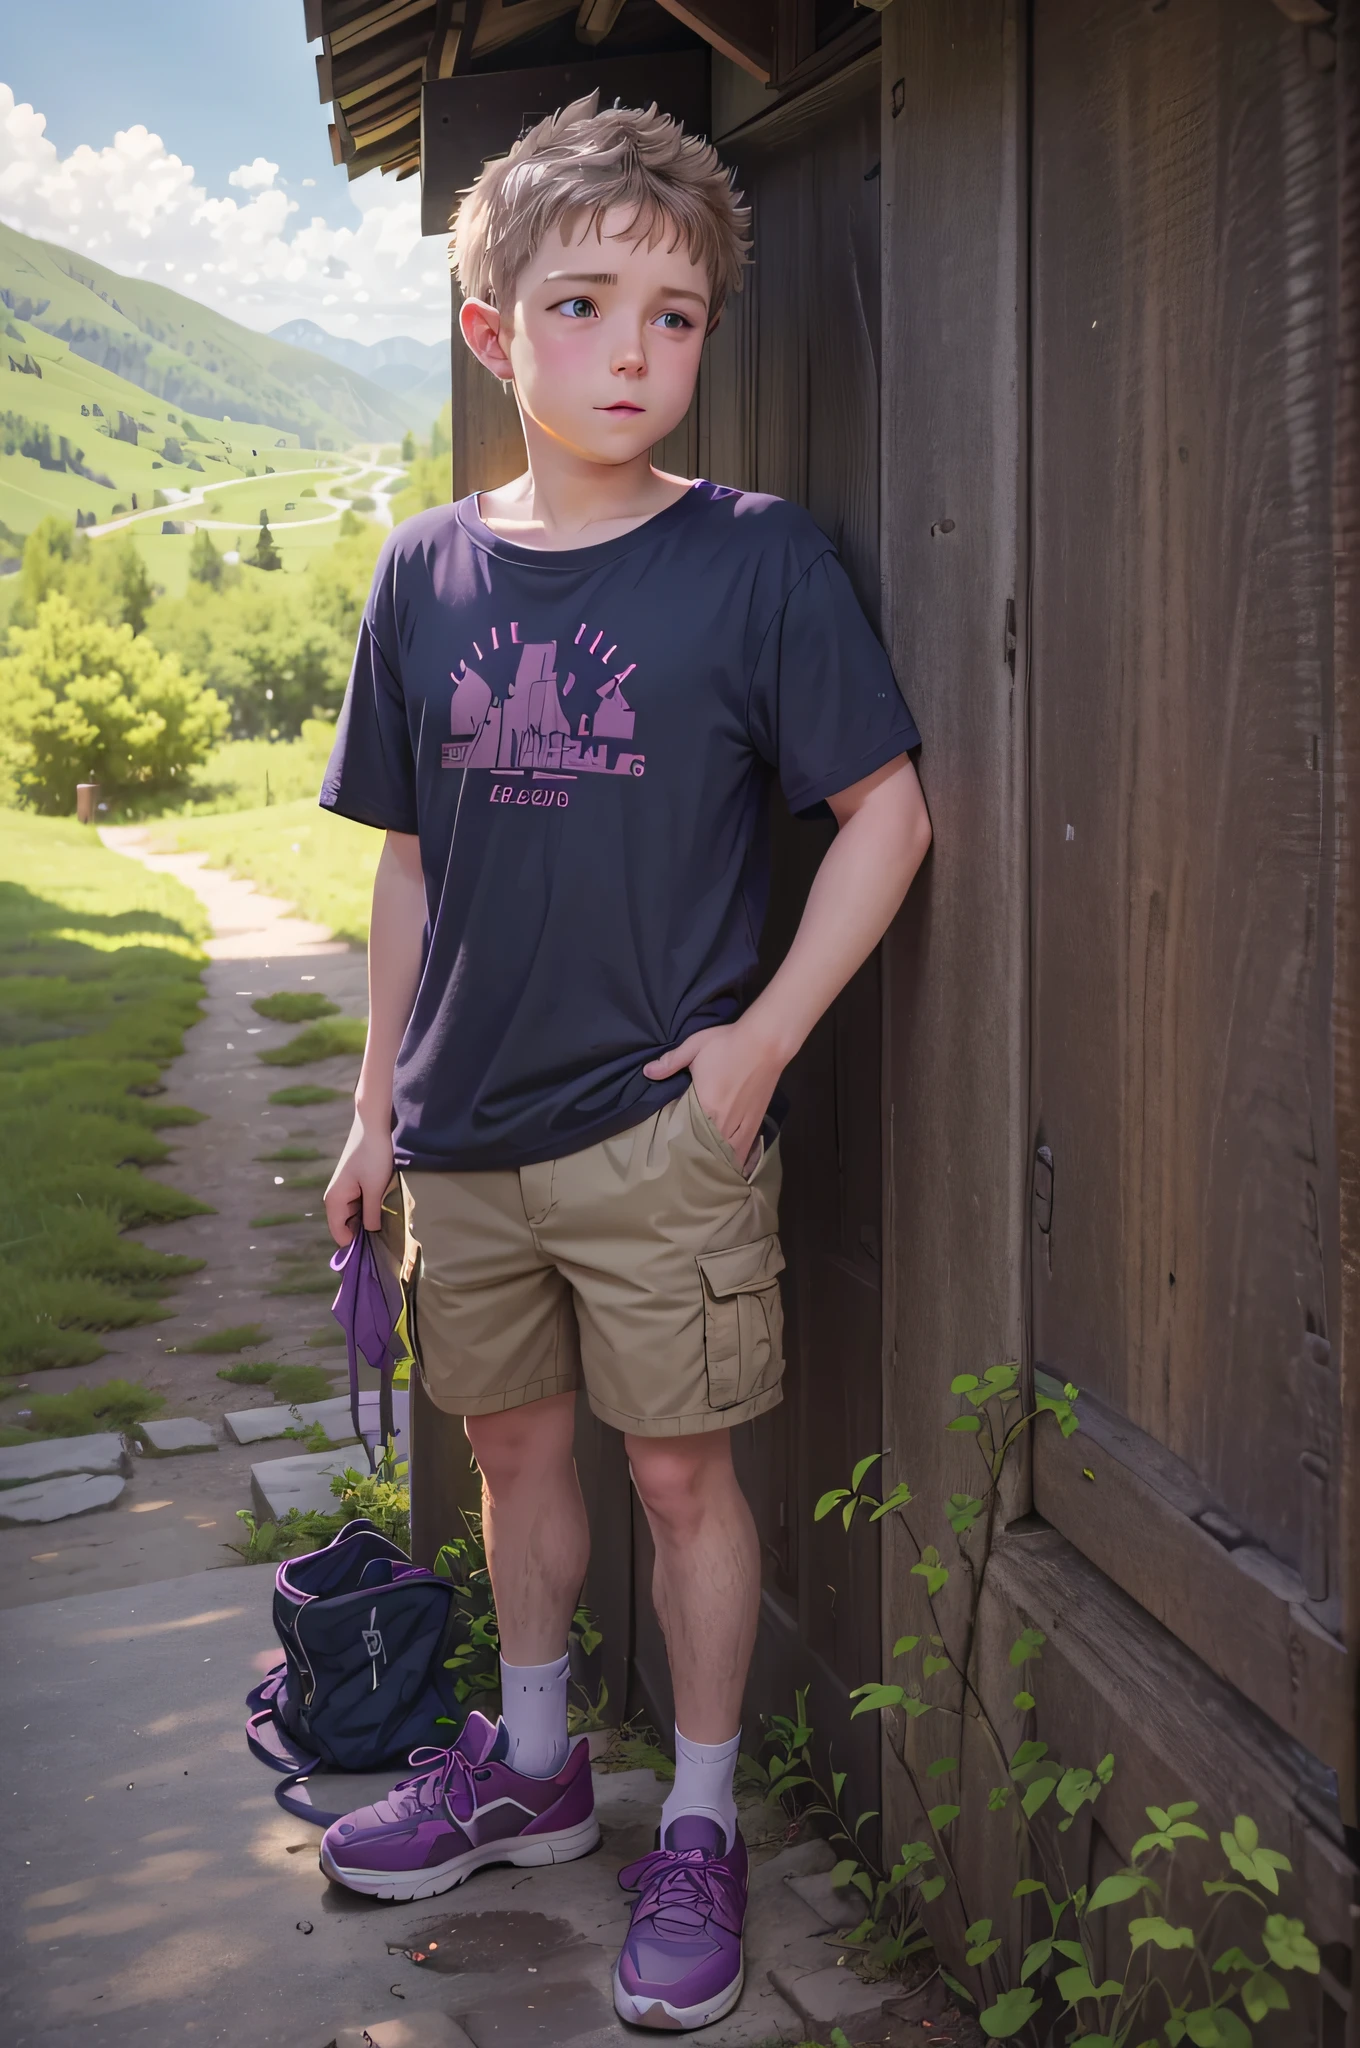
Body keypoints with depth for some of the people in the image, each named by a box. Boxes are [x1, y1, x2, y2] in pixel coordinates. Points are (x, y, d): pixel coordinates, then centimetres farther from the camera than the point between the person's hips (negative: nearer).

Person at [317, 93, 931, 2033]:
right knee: (513, 1441, 18)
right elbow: (413, 860, 9)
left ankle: (700, 1822, 25)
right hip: (469, 1126, 5)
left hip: (665, 1125, -4)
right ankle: (531, 1763, 39)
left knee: (680, 1463, 5)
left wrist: (764, 1038, -12)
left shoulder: (759, 557, -8)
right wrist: (379, 1099, 11)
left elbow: (890, 811, -7)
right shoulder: (429, 572, 4)